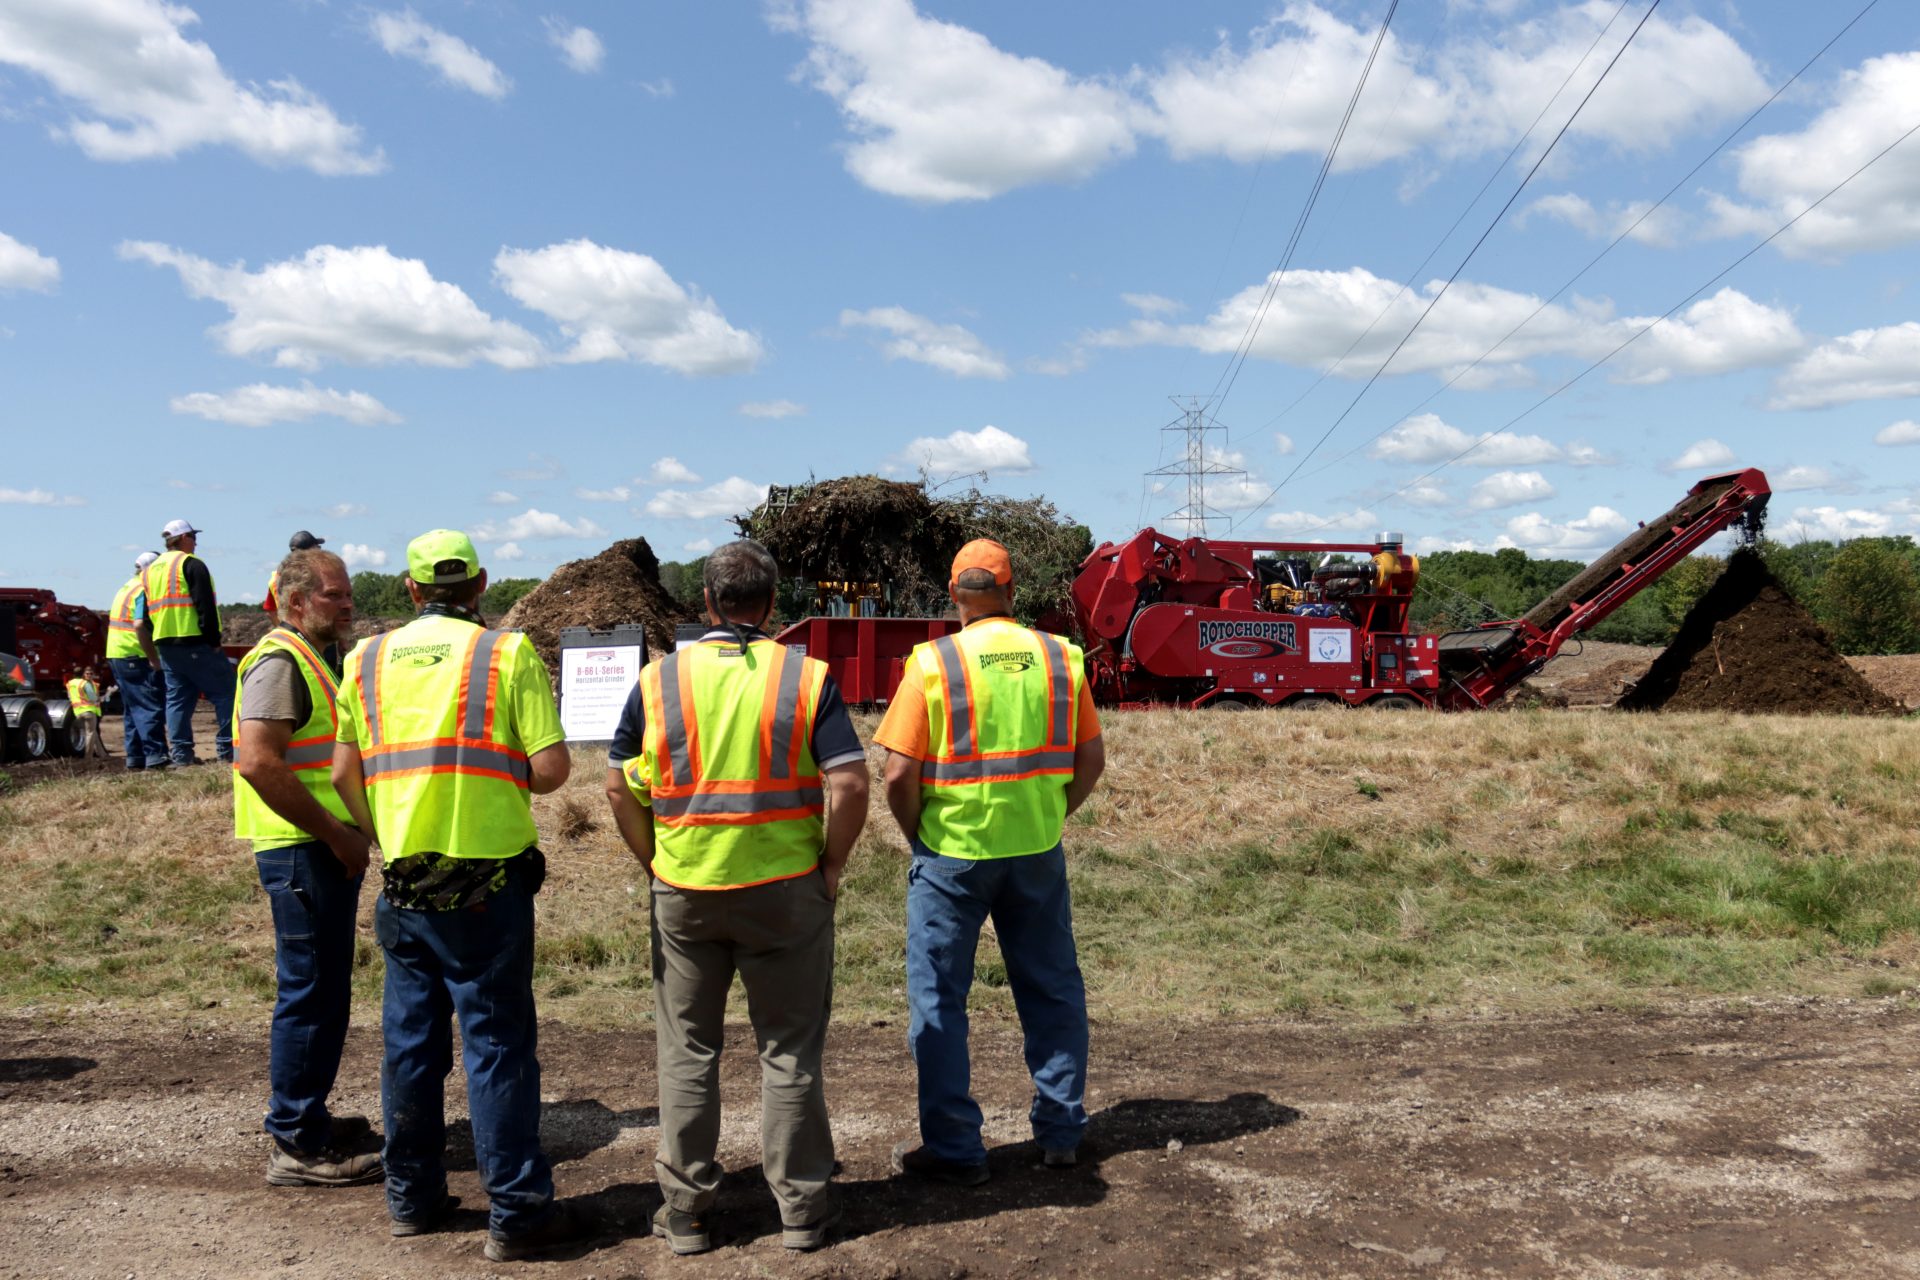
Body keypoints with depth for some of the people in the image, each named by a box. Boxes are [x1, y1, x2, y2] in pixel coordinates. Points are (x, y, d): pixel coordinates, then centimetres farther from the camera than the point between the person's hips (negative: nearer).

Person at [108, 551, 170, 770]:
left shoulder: (126, 587, 19)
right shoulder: (144, 590, -12)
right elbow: (139, 625, -23)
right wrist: (154, 658, -21)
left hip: (116, 654, 10)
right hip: (135, 656, -10)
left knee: (133, 708, 14)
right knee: (150, 707, -10)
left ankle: (135, 757, 16)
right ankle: (155, 756, -14)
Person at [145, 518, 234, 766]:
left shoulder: (151, 569, 19)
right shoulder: (191, 564, -7)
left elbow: (148, 612, 20)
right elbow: (205, 606, -15)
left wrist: (157, 642, 22)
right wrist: (214, 641, -13)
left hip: (165, 645, 8)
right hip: (195, 643, -8)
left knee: (177, 699, 10)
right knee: (225, 692, -4)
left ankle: (181, 753, 8)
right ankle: (228, 750, -9)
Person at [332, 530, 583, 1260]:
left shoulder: (369, 659, 7)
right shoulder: (508, 653, -6)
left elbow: (345, 773, 8)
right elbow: (550, 768, -11)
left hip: (403, 884, 4)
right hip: (487, 883, -4)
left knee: (410, 1040, 15)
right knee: (497, 1042, 2)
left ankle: (412, 1198, 28)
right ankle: (517, 1213, 9)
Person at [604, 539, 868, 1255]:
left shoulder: (659, 680, -1)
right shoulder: (807, 678, -7)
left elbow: (620, 788, 1)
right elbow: (849, 784, -13)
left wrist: (655, 861, 11)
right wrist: (831, 864, 0)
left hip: (684, 893, 1)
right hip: (787, 890, -1)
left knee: (687, 1050, 15)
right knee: (789, 1051, 12)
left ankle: (685, 1210, 23)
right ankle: (801, 1207, 21)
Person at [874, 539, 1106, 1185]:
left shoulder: (933, 663, -10)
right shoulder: (1060, 657, 1)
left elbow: (899, 774, -13)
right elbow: (1091, 761, 5)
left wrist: (918, 836, 3)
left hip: (952, 852, -3)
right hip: (1038, 852, 4)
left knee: (938, 998, 9)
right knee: (1053, 988, 17)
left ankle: (953, 1149, 15)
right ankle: (1060, 1131, 27)